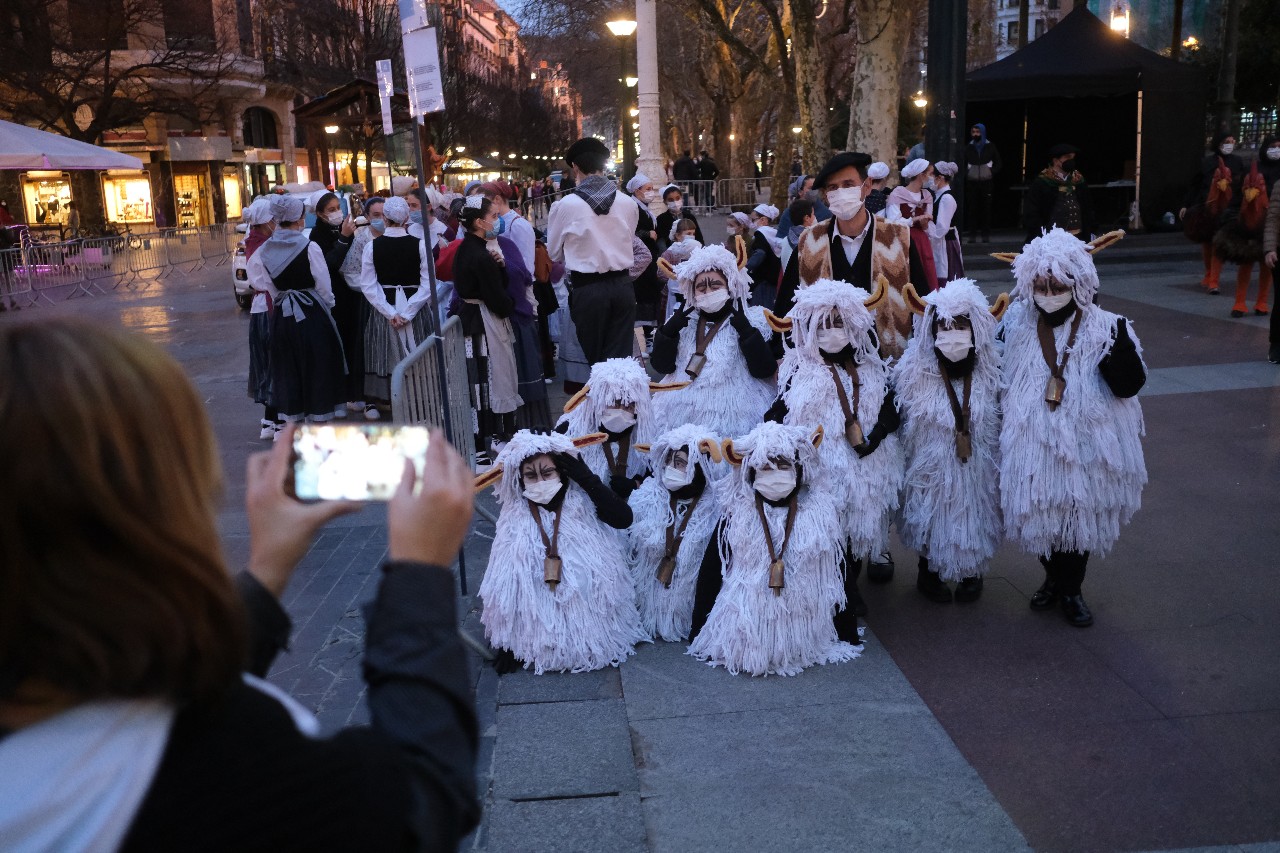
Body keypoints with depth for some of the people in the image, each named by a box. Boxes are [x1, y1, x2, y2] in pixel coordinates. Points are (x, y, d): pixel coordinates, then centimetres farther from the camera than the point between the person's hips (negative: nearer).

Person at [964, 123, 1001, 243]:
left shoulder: (990, 147, 7)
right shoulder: (968, 147, 9)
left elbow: (998, 163, 12)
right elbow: (963, 163, 14)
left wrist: (992, 172, -4)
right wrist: (965, 174, -4)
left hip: (986, 182, -1)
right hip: (971, 182, 1)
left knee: (986, 208, -1)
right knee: (972, 208, -2)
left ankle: (986, 234, 3)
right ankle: (972, 235, 1)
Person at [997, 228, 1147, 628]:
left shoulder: (1105, 328, -11)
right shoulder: (1016, 324, -3)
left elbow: (1129, 385, -19)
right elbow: (996, 377, 12)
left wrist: (1120, 341, -31)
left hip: (1085, 447, -2)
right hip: (1032, 445, 2)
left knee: (1080, 518, 12)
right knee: (1037, 516, 13)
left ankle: (1071, 590, 33)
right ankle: (1053, 577, 39)